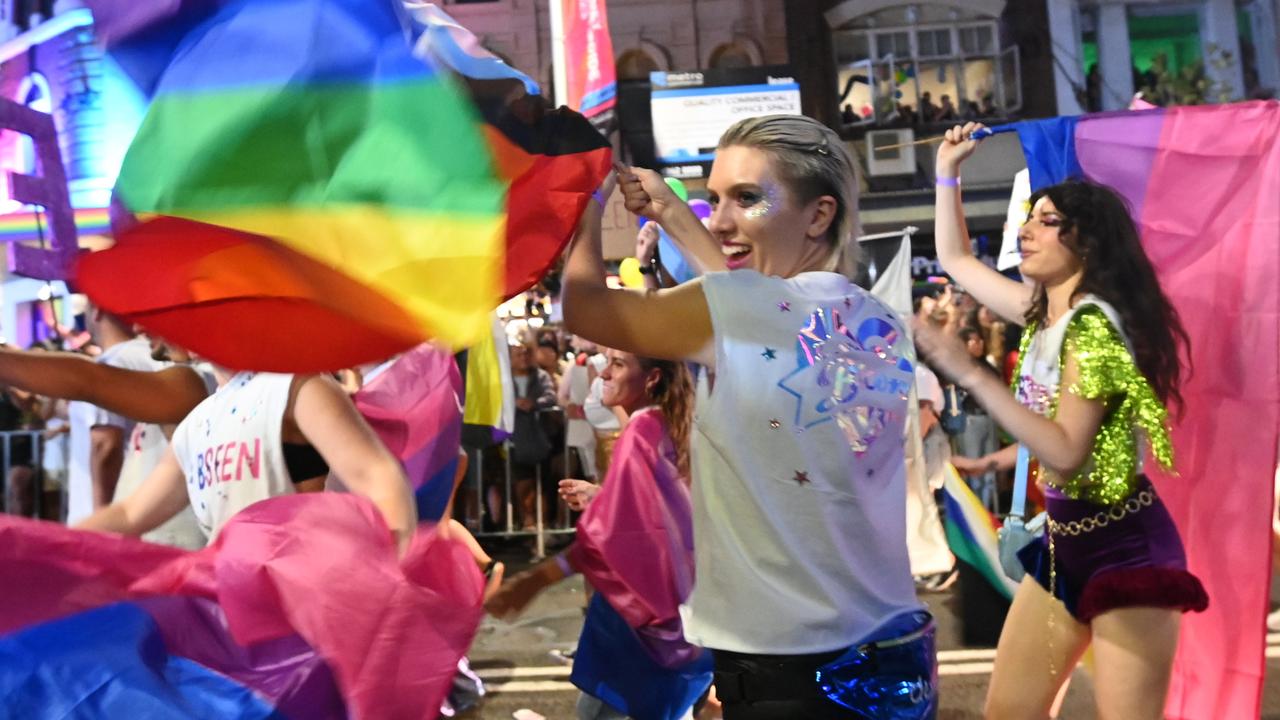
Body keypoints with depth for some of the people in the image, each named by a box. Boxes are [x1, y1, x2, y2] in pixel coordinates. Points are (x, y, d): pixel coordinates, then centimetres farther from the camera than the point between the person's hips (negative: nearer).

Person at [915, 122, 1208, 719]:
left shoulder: (1093, 325, -19)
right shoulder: (1043, 312, 7)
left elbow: (1066, 453, -27)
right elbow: (956, 259, 19)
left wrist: (969, 373, -28)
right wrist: (947, 173, 15)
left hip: (1124, 546, -9)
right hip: (1065, 540, 9)